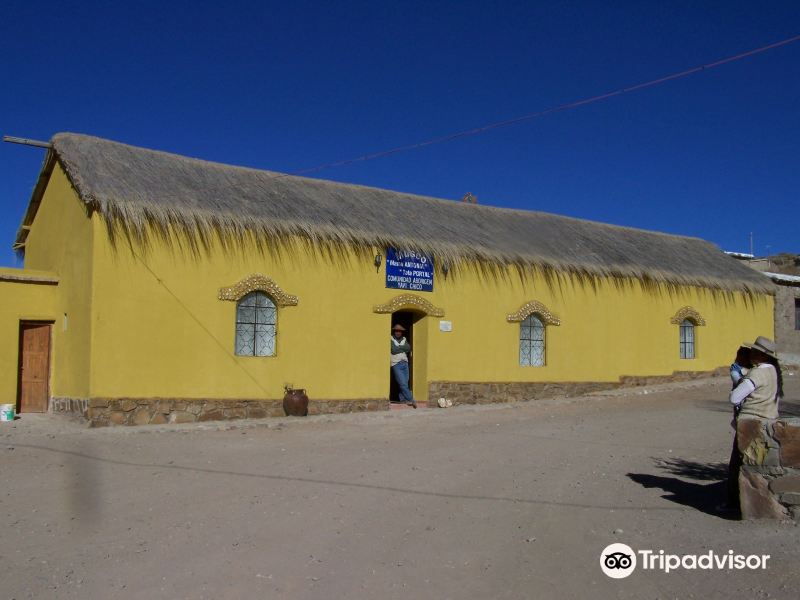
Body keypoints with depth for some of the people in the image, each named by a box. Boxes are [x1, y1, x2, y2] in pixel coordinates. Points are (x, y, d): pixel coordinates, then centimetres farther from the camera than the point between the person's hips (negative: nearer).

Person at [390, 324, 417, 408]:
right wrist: (403, 348, -3)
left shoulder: (404, 339, 16)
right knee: (402, 383, -10)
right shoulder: (391, 340, -1)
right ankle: (411, 399, -8)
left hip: (405, 363, 5)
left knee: (405, 383, 4)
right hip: (396, 364, -5)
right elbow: (394, 350, -15)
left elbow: (408, 348, 0)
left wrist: (399, 347, -7)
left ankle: (403, 399, 12)